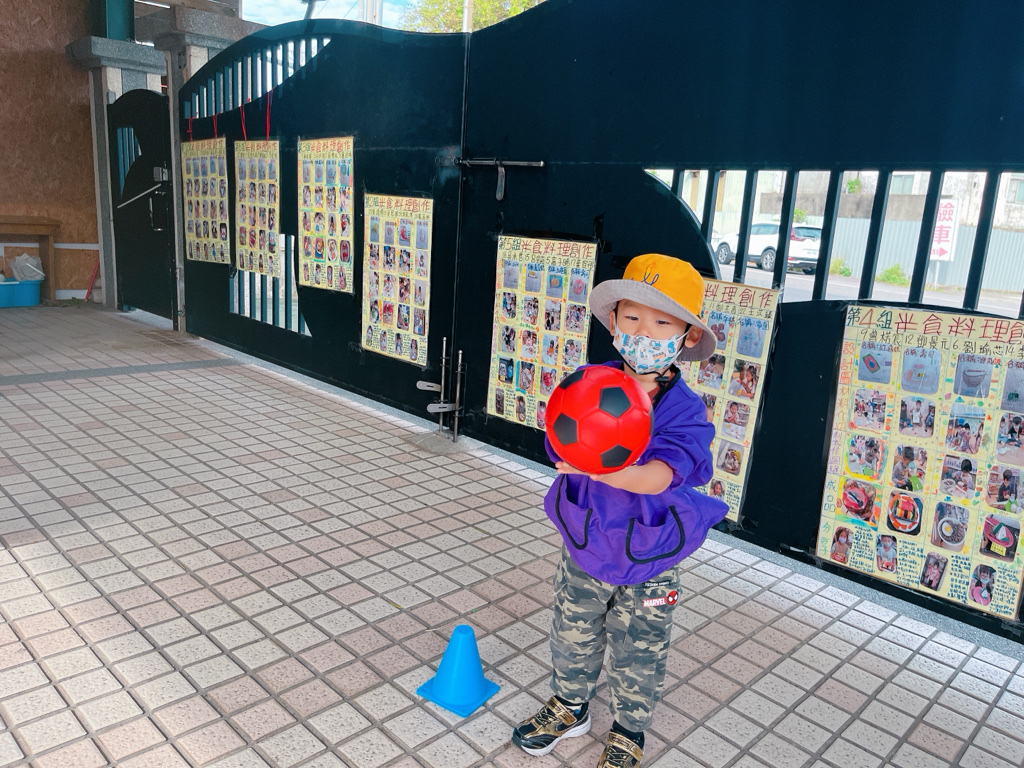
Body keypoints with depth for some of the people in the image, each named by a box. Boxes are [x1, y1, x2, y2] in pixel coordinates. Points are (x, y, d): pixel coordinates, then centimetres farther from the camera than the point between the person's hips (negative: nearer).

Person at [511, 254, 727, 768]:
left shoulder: (685, 411, -20)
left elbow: (658, 475, -35)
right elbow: (564, 450, -18)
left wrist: (604, 470, -53)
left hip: (648, 567, -2)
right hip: (583, 550, 2)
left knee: (638, 656, 18)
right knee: (572, 638, 23)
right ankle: (570, 707, 51)